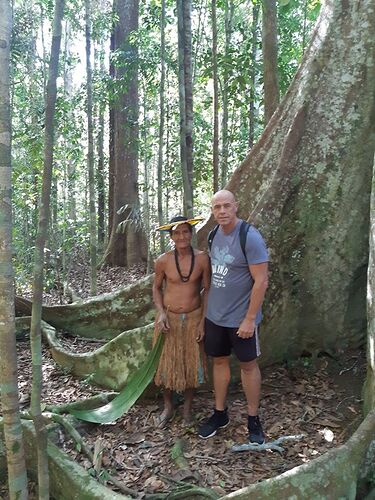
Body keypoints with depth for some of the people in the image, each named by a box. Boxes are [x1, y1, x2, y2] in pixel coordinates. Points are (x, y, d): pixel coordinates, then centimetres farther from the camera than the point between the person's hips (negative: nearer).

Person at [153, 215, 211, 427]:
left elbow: (207, 289, -3)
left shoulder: (202, 258, -11)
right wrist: (161, 313, -10)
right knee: (167, 363, 10)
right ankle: (168, 406, 33)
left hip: (194, 318, 0)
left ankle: (188, 406, 35)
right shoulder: (163, 261, -10)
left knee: (192, 362, 11)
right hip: (169, 318, 0)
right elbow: (157, 288, 4)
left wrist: (203, 320, -6)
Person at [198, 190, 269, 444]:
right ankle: (220, 413, 32)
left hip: (241, 318, -6)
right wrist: (209, 306, 11)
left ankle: (253, 420, 26)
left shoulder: (250, 237, -19)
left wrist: (250, 319, -19)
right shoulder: (213, 235, 2)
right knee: (220, 361, 16)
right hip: (214, 315, 6)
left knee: (248, 365, 9)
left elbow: (261, 281, -19)